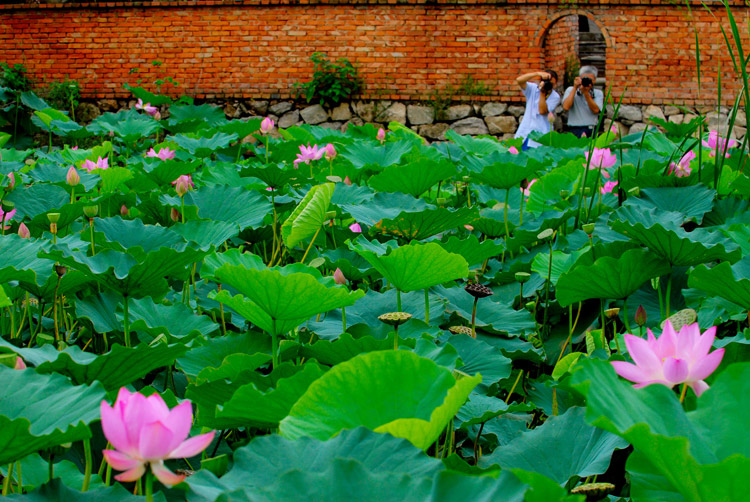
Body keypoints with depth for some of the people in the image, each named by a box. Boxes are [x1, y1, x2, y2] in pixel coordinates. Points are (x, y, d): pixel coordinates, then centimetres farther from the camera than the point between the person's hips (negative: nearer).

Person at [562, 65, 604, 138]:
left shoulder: (598, 93, 11)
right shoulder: (570, 90, 7)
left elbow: (596, 110, -6)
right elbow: (566, 107, -11)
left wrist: (586, 93, -14)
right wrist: (575, 88, -8)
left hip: (593, 131, 2)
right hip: (576, 130, -2)